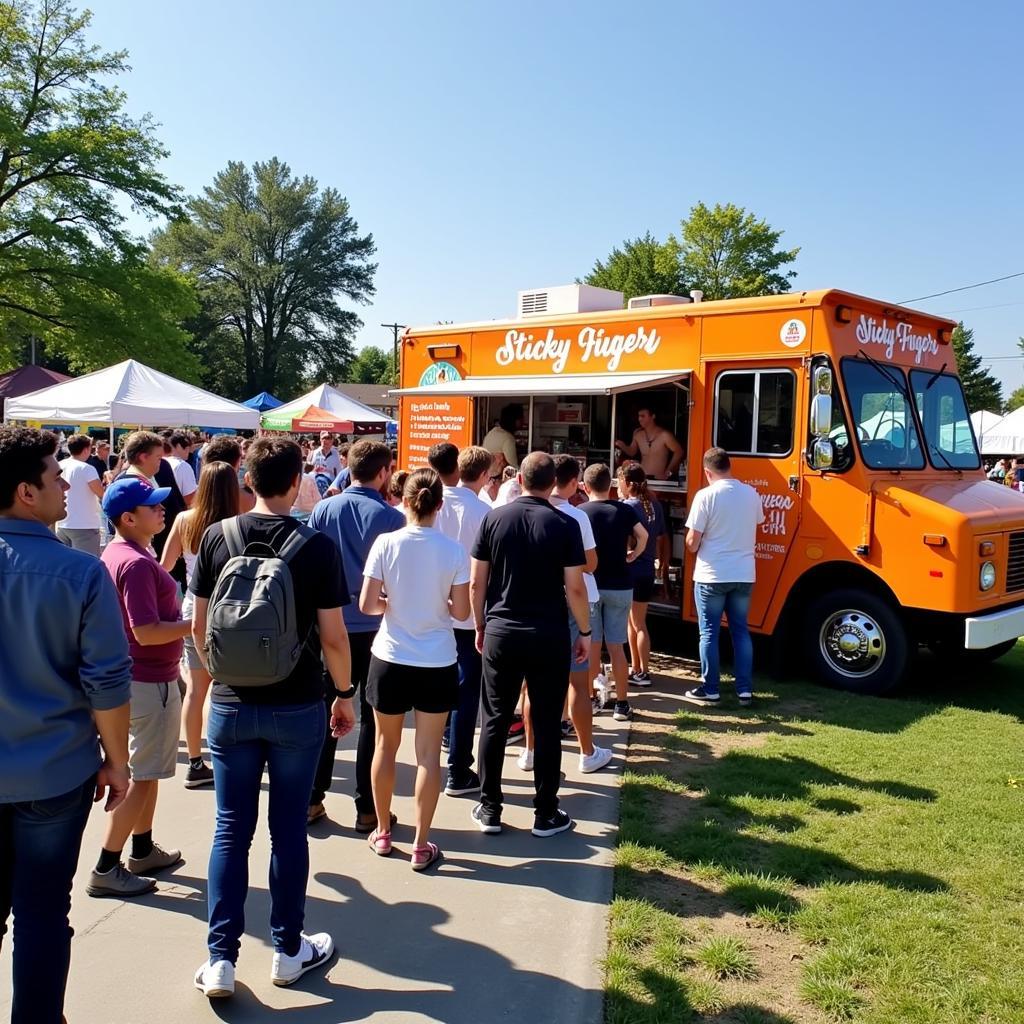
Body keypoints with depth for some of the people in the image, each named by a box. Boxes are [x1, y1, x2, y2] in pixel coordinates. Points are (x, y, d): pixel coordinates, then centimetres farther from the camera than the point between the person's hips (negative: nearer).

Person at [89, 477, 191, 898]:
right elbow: (146, 632, -28)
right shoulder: (137, 563, -24)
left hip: (140, 677, 10)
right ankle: (106, 868, 11)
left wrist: (181, 617, 17)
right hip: (151, 681, -10)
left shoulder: (116, 553, 7)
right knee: (144, 775, 1)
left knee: (148, 769, 21)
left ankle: (143, 851, 34)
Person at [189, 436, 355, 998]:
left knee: (231, 830, 12)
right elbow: (333, 637, -10)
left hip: (231, 704, 2)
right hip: (297, 706, -2)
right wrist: (344, 693, 5)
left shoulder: (217, 537, -4)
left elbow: (199, 625, 3)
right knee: (288, 829, 11)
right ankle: (288, 950, 25)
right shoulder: (316, 546, -12)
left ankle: (221, 958, 16)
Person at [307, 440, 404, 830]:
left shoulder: (323, 510, -2)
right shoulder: (391, 517, -11)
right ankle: (367, 808, 14)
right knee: (373, 717, 7)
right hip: (376, 628, -3)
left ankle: (311, 799, 21)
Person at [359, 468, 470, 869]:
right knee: (429, 754, 8)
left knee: (386, 746, 17)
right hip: (437, 663, 0)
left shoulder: (386, 543, -10)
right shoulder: (454, 550, -9)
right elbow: (461, 612, -6)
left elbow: (367, 604, -11)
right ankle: (421, 845, 15)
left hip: (390, 659, 1)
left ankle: (382, 832, 30)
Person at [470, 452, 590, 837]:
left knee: (495, 721, 11)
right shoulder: (565, 525, -7)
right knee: (546, 725, 7)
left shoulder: (493, 519, 0)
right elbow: (575, 588, -8)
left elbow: (476, 582, 2)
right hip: (549, 637, -2)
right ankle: (546, 814, 16)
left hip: (500, 633, 2)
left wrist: (480, 627, 14)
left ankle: (489, 809, 19)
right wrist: (585, 632, 5)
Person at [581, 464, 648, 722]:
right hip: (619, 586, 1)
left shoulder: (579, 512, -4)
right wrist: (633, 555, 12)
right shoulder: (624, 510, 1)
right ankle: (621, 704, 9)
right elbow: (642, 535, -5)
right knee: (616, 647, 6)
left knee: (591, 646, 9)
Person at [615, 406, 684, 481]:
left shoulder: (664, 435, -13)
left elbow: (678, 451, -6)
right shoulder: (638, 434, 4)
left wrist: (668, 472, -5)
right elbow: (632, 452, 17)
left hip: (659, 479, -4)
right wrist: (623, 446, -4)